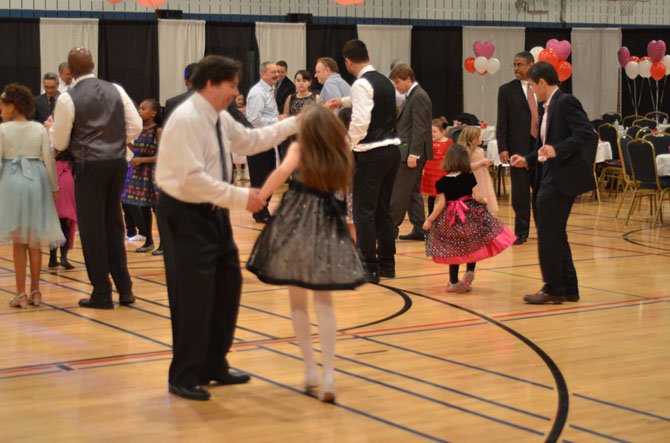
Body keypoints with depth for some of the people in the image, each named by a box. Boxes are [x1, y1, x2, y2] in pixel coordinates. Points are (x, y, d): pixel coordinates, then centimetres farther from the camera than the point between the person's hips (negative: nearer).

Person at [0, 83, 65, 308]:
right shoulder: (39, 129, 1)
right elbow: (49, 160, 2)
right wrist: (54, 187, 12)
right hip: (36, 181, 3)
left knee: (18, 241, 4)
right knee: (35, 241, 12)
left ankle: (21, 294, 4)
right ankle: (35, 291, 16)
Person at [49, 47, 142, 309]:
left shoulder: (68, 99, -7)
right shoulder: (115, 90, 6)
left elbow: (59, 143, -2)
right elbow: (136, 125, 5)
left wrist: (52, 128, 19)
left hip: (89, 166, -5)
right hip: (118, 162, 5)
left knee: (92, 228, 3)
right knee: (113, 226, 15)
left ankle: (102, 294, 6)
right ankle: (125, 289, 16)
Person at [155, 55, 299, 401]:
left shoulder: (219, 119, 7)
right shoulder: (186, 120, -21)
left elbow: (250, 140, 22)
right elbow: (193, 179, -27)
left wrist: (296, 123, 16)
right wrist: (241, 197, -25)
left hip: (213, 212, 10)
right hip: (185, 215, -10)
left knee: (227, 286, 15)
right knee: (193, 295, -5)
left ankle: (214, 366, 29)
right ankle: (184, 377, 9)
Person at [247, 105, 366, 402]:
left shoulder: (300, 149, -7)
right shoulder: (342, 155, 2)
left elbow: (283, 171, -25)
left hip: (295, 222, -2)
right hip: (326, 225, 2)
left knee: (297, 300, 12)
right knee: (324, 302, 6)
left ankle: (310, 370, 11)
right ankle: (328, 375, -5)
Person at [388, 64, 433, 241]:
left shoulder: (418, 96, -14)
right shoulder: (411, 96, 17)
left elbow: (419, 128, -20)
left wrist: (413, 154, -23)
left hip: (412, 151, -10)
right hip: (410, 152, 10)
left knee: (399, 192, -7)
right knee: (413, 192, 10)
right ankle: (419, 229, 12)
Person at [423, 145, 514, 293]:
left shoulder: (441, 183, -4)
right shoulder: (469, 177, -5)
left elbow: (441, 204, -8)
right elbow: (477, 196, -9)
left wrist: (429, 220, 0)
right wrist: (484, 201, 13)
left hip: (450, 219, 1)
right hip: (472, 214, -1)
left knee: (454, 250, 11)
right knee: (473, 245, 15)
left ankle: (454, 282, 14)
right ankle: (469, 272, -5)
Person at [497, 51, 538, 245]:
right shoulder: (507, 90, 2)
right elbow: (502, 122, -1)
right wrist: (502, 148, -9)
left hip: (541, 146, 2)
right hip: (518, 147, -2)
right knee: (520, 192, 0)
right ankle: (521, 232, 9)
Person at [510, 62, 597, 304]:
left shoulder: (566, 102, -14)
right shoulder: (548, 107, 15)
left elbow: (589, 136, -22)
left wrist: (557, 150, -29)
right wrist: (527, 160, 15)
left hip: (563, 177, -10)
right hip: (551, 177, 10)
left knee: (548, 234, -5)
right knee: (554, 234, 14)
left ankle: (553, 288, 3)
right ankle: (568, 289, 21)